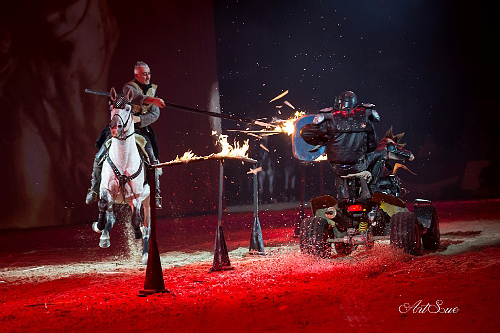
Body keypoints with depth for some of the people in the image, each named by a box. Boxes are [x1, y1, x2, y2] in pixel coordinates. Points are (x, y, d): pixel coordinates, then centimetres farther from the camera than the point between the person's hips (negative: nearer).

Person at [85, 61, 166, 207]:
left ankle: (156, 194, 4)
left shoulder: (153, 90, 6)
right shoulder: (129, 87, -7)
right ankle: (94, 190, 12)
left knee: (152, 161, -9)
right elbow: (134, 96, -33)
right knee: (100, 157, -6)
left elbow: (155, 114, -3)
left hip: (141, 128, 2)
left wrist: (139, 119, -21)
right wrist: (150, 100, -51)